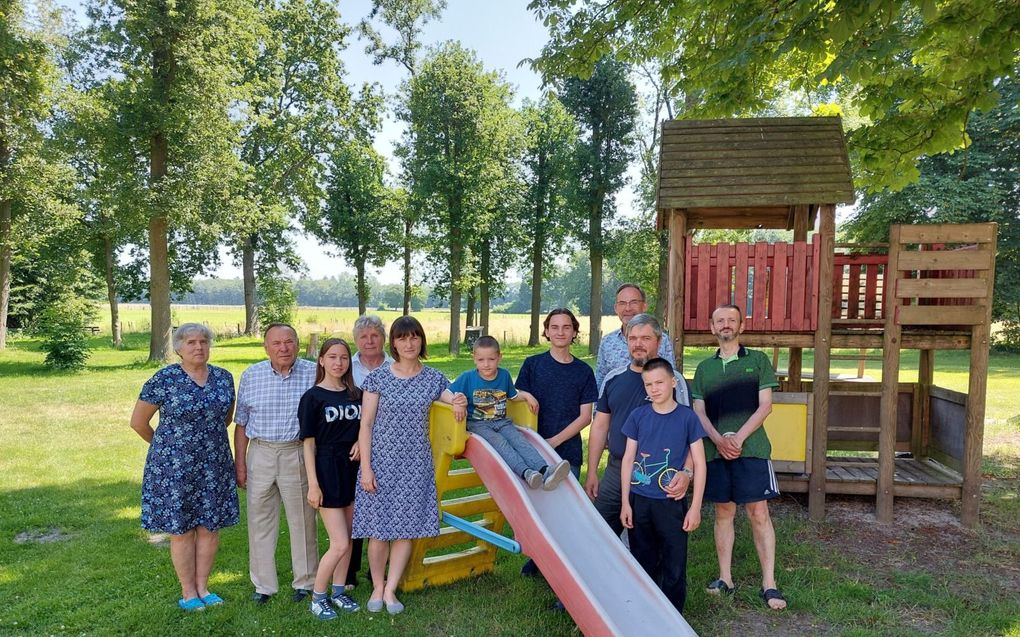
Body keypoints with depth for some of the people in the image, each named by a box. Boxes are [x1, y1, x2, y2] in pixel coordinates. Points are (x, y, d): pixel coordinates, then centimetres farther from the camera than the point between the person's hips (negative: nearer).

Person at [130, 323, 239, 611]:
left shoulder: (224, 377, 2)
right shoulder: (164, 379, -10)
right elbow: (138, 422, -2)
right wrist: (168, 445, 9)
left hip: (213, 466, 4)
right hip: (174, 468, -4)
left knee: (210, 527, 9)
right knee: (181, 530, 6)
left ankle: (202, 587, 25)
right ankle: (188, 592, 21)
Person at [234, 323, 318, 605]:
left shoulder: (313, 373, -5)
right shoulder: (251, 375, 2)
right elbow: (241, 423, 8)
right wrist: (239, 463, 6)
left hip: (298, 453, -2)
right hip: (260, 454, 2)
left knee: (303, 521, 8)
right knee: (260, 521, 11)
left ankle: (305, 582, 26)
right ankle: (264, 585, 26)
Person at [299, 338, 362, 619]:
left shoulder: (357, 394, 6)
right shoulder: (313, 397, -7)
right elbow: (309, 443, -7)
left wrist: (361, 442, -6)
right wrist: (313, 484, -11)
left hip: (353, 470, 5)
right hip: (327, 471, -5)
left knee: (347, 540, 12)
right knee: (340, 543, -5)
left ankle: (338, 592, 29)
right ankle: (317, 597, 14)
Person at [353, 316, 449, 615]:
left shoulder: (434, 379, 2)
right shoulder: (377, 378, -3)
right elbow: (366, 424, -3)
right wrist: (365, 467, -8)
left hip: (416, 464, 2)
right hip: (381, 461, -2)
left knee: (406, 527, 6)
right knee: (379, 528, 4)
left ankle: (390, 590, 21)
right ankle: (377, 587, 26)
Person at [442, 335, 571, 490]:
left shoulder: (504, 375, 10)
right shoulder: (467, 377, -2)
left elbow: (513, 395, 27)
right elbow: (445, 394, -7)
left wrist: (528, 396, 8)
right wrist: (455, 401, -29)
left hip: (502, 422, 4)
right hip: (478, 424, -3)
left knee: (519, 440, -24)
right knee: (499, 442, -31)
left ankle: (545, 471, -45)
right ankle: (525, 472, -52)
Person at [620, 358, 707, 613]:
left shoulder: (687, 417, -5)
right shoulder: (638, 416, 0)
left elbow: (699, 464, -3)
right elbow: (628, 459, 4)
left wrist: (695, 507, -6)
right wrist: (625, 502, 2)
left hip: (672, 503, -2)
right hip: (639, 501, 2)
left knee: (674, 567, 6)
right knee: (643, 564, 14)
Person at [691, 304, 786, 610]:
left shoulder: (758, 360, 5)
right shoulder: (704, 367, 12)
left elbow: (765, 406, -1)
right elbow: (699, 412, 8)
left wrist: (738, 437, -12)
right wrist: (718, 440, -9)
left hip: (751, 448, -3)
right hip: (715, 449, 3)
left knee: (759, 513, -3)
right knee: (723, 513, 9)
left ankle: (769, 584, 5)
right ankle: (725, 578, 18)